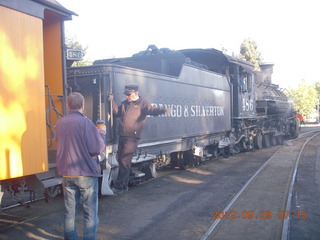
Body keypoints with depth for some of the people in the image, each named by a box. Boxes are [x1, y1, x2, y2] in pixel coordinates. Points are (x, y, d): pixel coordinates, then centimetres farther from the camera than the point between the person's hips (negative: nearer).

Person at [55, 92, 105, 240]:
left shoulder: (60, 123, 2)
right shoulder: (85, 123, -15)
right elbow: (97, 149, -18)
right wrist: (100, 135, 0)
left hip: (67, 173, 5)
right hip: (86, 173, -5)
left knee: (69, 212, 14)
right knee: (90, 213, 5)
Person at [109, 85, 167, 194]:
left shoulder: (142, 103, -3)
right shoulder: (124, 104, 17)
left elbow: (152, 110, -16)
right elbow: (117, 112, 27)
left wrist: (162, 110, -36)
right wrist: (112, 101, 18)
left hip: (132, 137, -7)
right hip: (122, 136, 7)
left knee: (125, 162, -8)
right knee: (120, 161, 12)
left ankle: (119, 186, -2)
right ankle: (124, 185, 24)